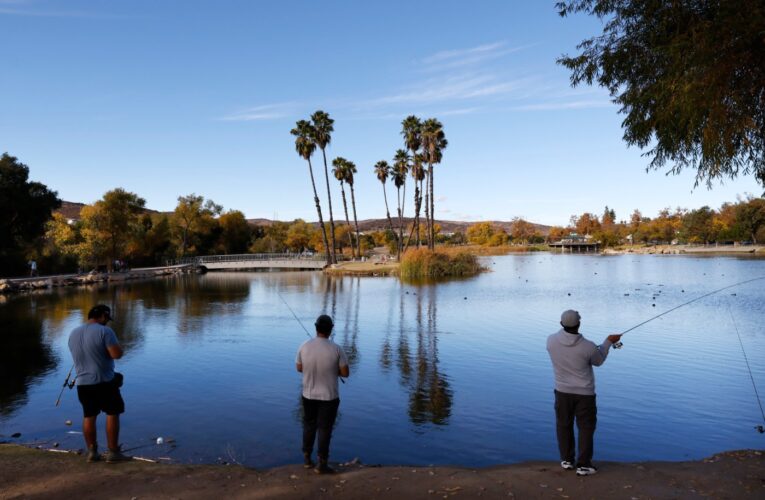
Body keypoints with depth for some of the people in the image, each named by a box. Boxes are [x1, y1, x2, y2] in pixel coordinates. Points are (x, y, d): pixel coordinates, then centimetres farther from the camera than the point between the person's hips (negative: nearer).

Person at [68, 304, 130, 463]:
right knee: (112, 414, 4)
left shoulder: (73, 333, 9)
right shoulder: (104, 331, -15)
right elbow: (117, 354, -21)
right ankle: (113, 452, 4)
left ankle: (92, 452, 18)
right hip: (104, 382, -6)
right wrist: (118, 346, -2)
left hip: (82, 383, 6)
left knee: (89, 416, 13)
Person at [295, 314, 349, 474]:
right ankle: (322, 464, 17)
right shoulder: (336, 349, -19)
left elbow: (299, 368, 4)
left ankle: (307, 459, 32)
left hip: (308, 395, 3)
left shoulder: (304, 346, -10)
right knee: (324, 429, 9)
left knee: (309, 426, 20)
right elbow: (345, 373, -12)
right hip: (329, 397, -3)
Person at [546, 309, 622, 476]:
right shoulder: (588, 346, -22)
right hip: (584, 393, -3)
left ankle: (567, 460, 27)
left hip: (562, 392, 3)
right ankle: (583, 465, 15)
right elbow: (599, 361, 0)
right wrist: (608, 342, 11)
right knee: (586, 428, 11)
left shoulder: (551, 340, -15)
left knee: (564, 425, 18)